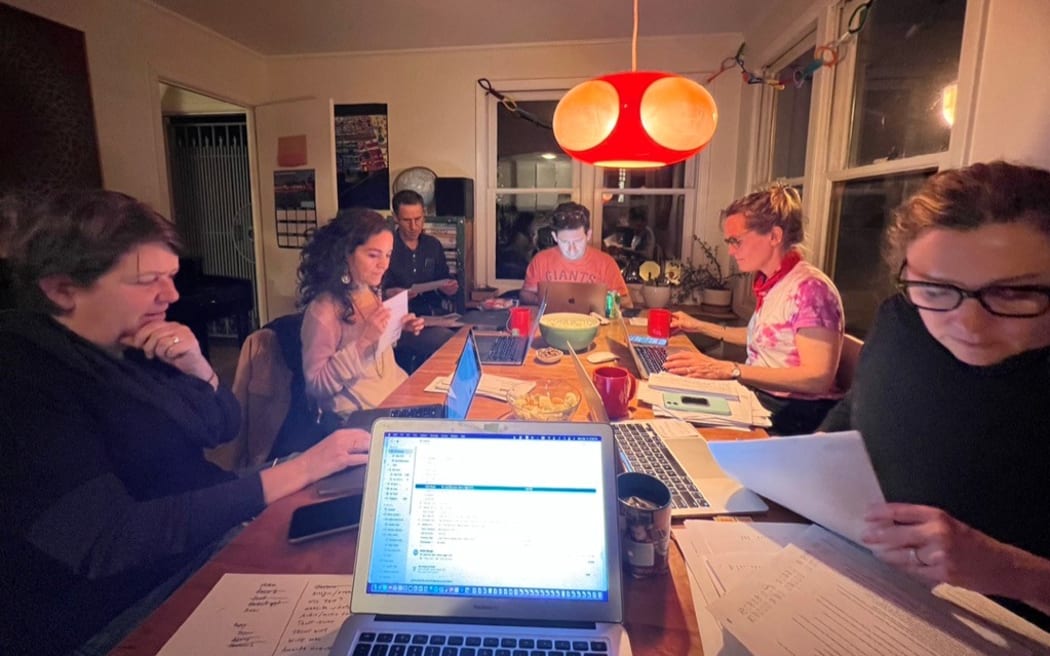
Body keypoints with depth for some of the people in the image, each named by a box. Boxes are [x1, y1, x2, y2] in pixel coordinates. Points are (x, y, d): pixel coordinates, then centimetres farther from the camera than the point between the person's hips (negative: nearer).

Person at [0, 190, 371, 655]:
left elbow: (224, 428, 10)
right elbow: (107, 542, -31)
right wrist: (293, 473, -34)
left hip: (205, 545, 7)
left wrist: (198, 369, -11)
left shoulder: (128, 345, 2)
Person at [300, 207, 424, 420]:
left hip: (395, 388, 8)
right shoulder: (323, 310, -18)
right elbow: (316, 384, -18)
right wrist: (363, 341, -26)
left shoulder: (371, 294, 6)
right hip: (360, 414, -7)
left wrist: (398, 329, 0)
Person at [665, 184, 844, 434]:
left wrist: (729, 370, -28)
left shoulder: (809, 287, -17)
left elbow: (818, 377, -23)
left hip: (794, 414, -8)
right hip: (760, 396, 8)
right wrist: (700, 326, 20)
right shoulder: (770, 282, 7)